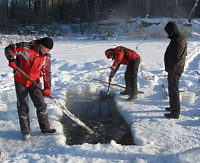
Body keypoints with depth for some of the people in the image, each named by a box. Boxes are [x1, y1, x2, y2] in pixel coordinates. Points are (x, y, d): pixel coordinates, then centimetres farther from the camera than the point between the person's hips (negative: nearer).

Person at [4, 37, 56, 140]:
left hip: (35, 82, 3)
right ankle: (25, 132, 17)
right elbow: (8, 49, -8)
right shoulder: (25, 47, -18)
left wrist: (47, 87, -11)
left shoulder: (46, 57, -5)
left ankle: (45, 127, 20)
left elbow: (47, 73, -3)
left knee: (41, 105, 4)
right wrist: (12, 60, -24)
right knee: (23, 107, 4)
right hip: (20, 82, -3)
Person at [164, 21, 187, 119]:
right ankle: (173, 107, 35)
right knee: (172, 88, 21)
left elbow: (175, 58, -24)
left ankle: (175, 112, 5)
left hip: (174, 70, -10)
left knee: (173, 90, -3)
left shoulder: (177, 41, -21)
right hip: (177, 68, 10)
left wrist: (171, 72, -21)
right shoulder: (182, 38, 12)